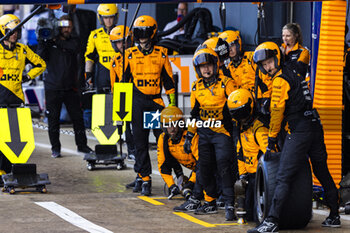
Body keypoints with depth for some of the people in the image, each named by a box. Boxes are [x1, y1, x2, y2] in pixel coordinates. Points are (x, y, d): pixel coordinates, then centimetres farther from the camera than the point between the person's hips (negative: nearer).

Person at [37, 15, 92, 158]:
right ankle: (55, 148, 9)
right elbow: (41, 58, -6)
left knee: (77, 117, 3)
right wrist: (41, 42, -17)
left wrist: (58, 43, -19)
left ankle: (82, 145, 15)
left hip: (70, 87, 1)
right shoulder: (49, 42, 5)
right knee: (53, 119, 1)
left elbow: (74, 49, -14)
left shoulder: (74, 41, 9)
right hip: (53, 87, -1)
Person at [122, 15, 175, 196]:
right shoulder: (130, 55, 5)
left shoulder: (161, 54, 5)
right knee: (140, 143, 2)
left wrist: (172, 103, 6)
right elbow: (123, 80, 9)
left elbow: (168, 80, 10)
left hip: (156, 102, 0)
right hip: (137, 103, 0)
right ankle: (144, 178, 7)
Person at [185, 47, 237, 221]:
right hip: (204, 133, 6)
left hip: (222, 131, -6)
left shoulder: (226, 83, -6)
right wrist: (189, 135, 18)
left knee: (224, 167, -15)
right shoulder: (197, 87, 11)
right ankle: (210, 203, 23)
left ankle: (229, 206, -15)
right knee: (205, 168, 10)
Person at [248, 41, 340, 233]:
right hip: (316, 127, 9)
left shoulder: (280, 80, -8)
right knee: (322, 173, 17)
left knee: (283, 177, -13)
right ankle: (334, 216, 25)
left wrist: (271, 141, -4)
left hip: (299, 131, -9)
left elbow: (277, 112, -10)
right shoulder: (293, 74, 19)